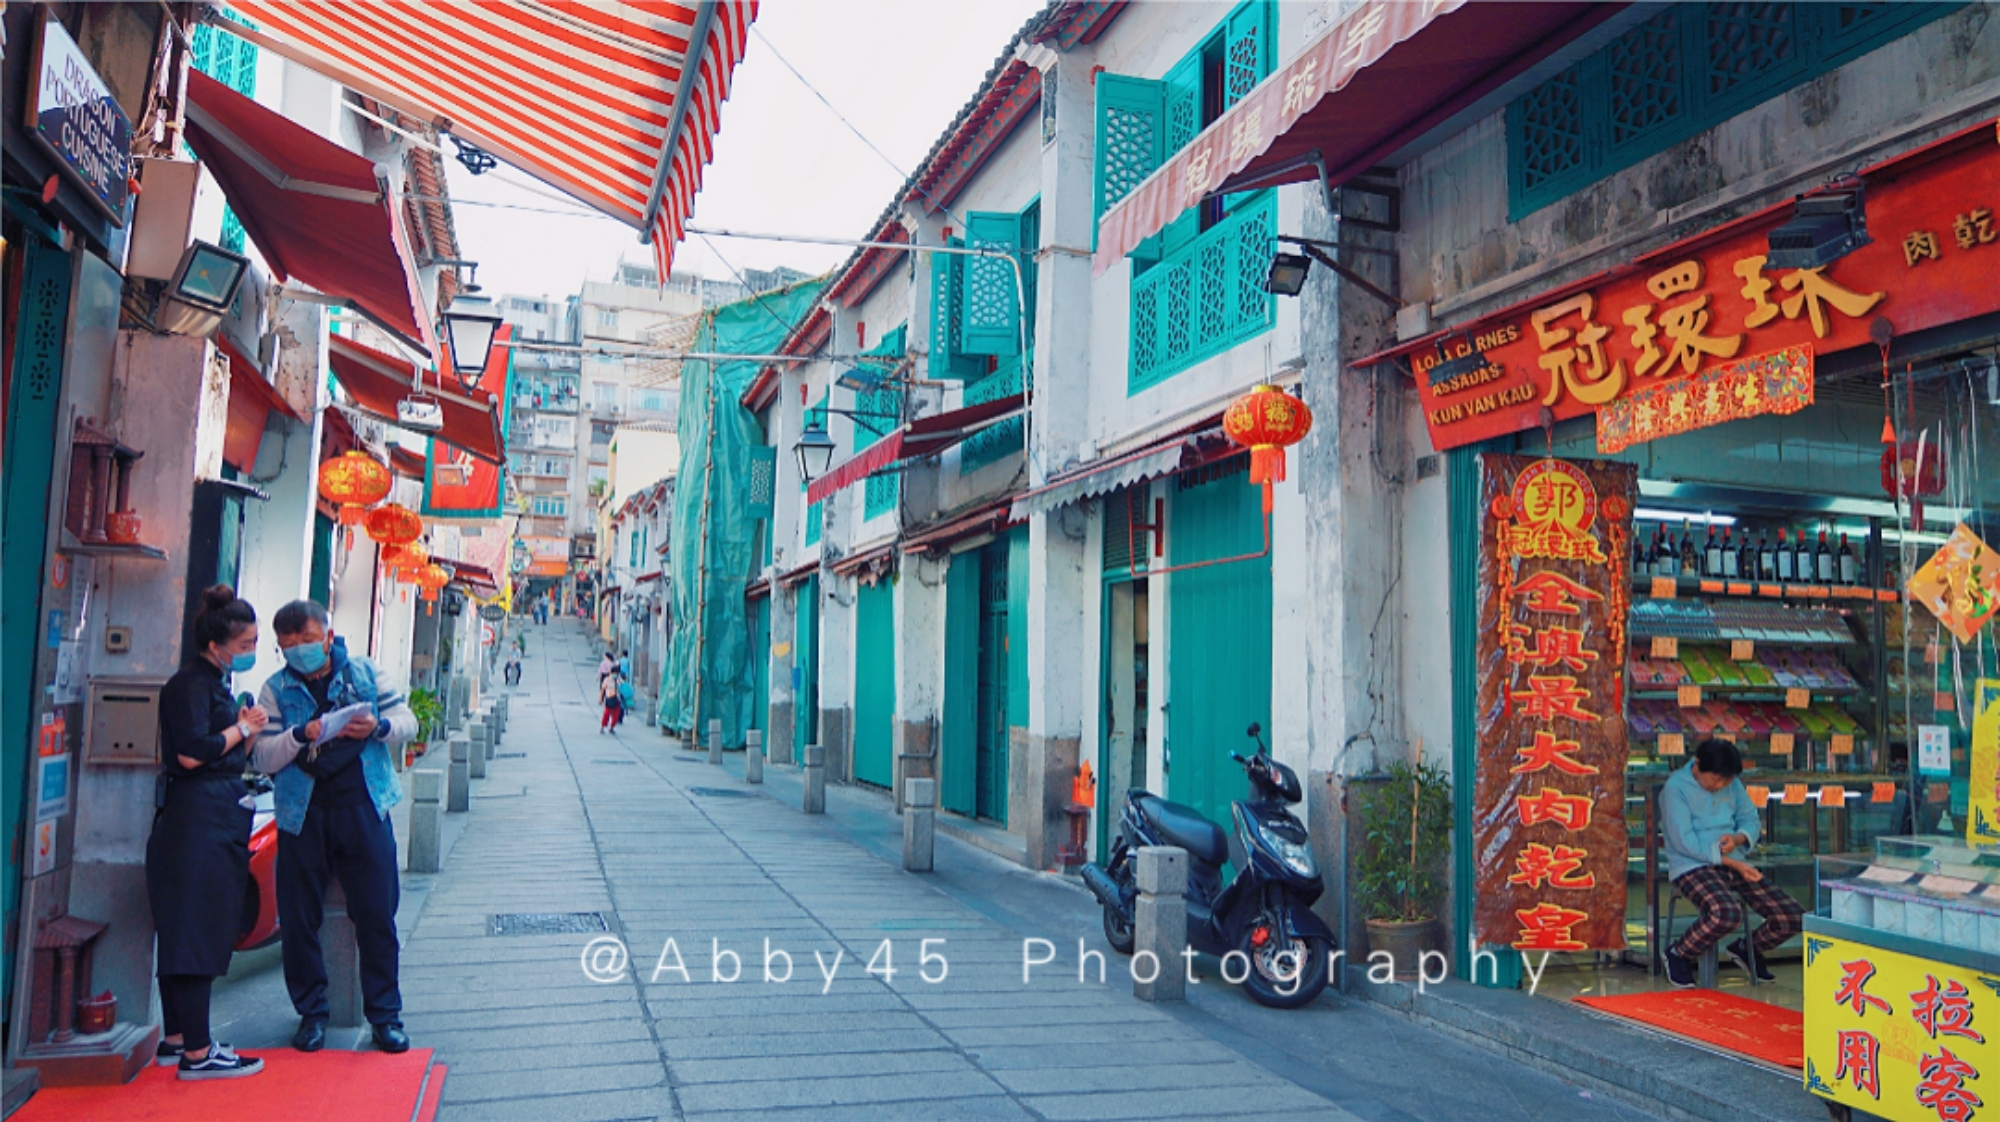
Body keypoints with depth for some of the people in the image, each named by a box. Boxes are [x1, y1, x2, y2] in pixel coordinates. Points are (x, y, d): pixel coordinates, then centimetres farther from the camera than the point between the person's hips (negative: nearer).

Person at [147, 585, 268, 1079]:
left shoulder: (214, 683, 19)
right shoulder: (190, 683, -11)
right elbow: (192, 754, -22)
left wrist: (246, 729, 6)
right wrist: (243, 728, -10)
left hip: (215, 819, 10)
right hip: (196, 820, -10)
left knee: (190, 936, 14)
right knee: (196, 935, -7)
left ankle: (176, 1040, 22)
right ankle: (196, 1052, -4)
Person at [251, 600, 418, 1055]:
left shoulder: (364, 672, 6)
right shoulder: (277, 689, 6)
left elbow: (408, 721, 8)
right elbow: (264, 759, -2)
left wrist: (379, 727, -13)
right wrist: (301, 735, -20)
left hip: (362, 808, -1)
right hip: (302, 816, 1)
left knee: (377, 915, 1)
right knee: (299, 920, 6)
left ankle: (385, 1013, 12)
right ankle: (311, 1013, 22)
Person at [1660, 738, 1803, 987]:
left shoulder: (1733, 784, 11)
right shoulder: (1675, 787, -9)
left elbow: (1750, 820, 16)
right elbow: (1684, 842, -13)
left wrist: (1737, 838, -9)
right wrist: (1733, 863, -16)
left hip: (1735, 864, 7)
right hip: (1692, 867, -7)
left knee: (1793, 918, -8)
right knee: (1727, 913, -37)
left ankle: (1748, 949, 25)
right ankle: (1678, 956, -7)